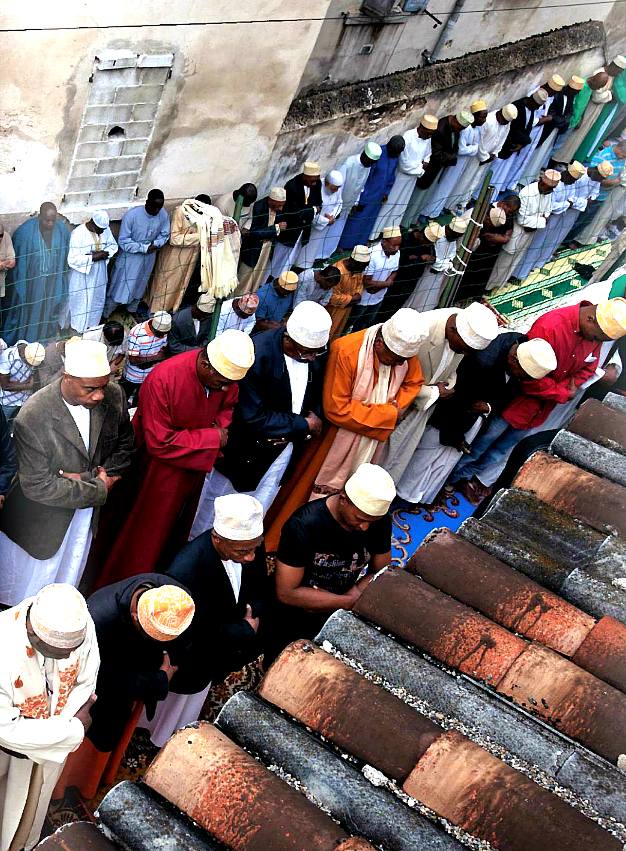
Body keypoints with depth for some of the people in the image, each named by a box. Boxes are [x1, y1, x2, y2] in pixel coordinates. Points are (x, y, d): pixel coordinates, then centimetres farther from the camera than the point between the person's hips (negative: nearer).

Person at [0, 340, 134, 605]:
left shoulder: (113, 396, -16)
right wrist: (99, 488, -21)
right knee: (27, 593, 18)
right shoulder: (31, 418, -31)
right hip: (43, 522, -4)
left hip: (88, 514, 4)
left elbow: (125, 444, 1)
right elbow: (38, 486, -27)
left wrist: (89, 478, -15)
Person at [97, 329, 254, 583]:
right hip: (160, 467, -6)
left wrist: (221, 426, -15)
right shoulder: (162, 379, -32)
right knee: (146, 536, 10)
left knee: (177, 533, 25)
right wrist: (212, 438, -26)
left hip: (195, 465, 6)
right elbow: (160, 443, -29)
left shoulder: (228, 373, -15)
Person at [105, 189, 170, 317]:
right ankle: (105, 315, 23)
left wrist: (156, 244, -19)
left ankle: (132, 310, 47)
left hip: (148, 258, 4)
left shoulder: (163, 215, -15)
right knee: (119, 288, 5)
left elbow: (164, 235, 2)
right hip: (130, 257, -4)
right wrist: (144, 248, -28)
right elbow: (123, 241, -23)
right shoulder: (131, 215, -28)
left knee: (139, 286, 24)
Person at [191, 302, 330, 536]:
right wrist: (303, 425, -21)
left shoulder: (318, 353, -11)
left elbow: (318, 391, 8)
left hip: (285, 446, 5)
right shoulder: (257, 353, -29)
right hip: (246, 448, -4)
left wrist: (316, 416, -13)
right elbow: (253, 418, -28)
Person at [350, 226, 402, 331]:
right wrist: (387, 283, -18)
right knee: (352, 325, 16)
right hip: (363, 299, -6)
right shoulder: (372, 255, -32)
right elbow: (366, 282, -29)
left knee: (368, 324, 26)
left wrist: (379, 286, -15)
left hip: (378, 298, 6)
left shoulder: (396, 253, -12)